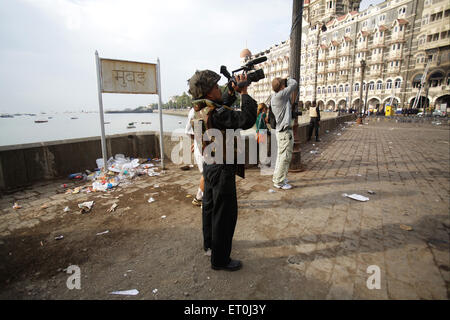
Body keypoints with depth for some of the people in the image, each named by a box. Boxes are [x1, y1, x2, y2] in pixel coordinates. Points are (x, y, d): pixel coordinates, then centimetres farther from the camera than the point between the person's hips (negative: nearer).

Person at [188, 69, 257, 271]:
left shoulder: (201, 111, 4)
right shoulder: (215, 114, -25)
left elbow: (222, 106, 22)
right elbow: (247, 119, -30)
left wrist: (231, 91, 7)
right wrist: (244, 92, -18)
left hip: (209, 166, 10)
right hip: (222, 169, -10)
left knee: (210, 206, 24)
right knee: (225, 214, 2)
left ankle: (209, 242, 45)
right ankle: (220, 260, 15)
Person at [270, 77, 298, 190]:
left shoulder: (274, 97, 12)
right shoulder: (280, 95, -16)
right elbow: (294, 83, -11)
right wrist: (287, 80, 8)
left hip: (281, 131, 10)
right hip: (285, 131, -10)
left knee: (281, 155, 18)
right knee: (285, 156, -4)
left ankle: (277, 177, 28)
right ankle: (279, 182, 2)